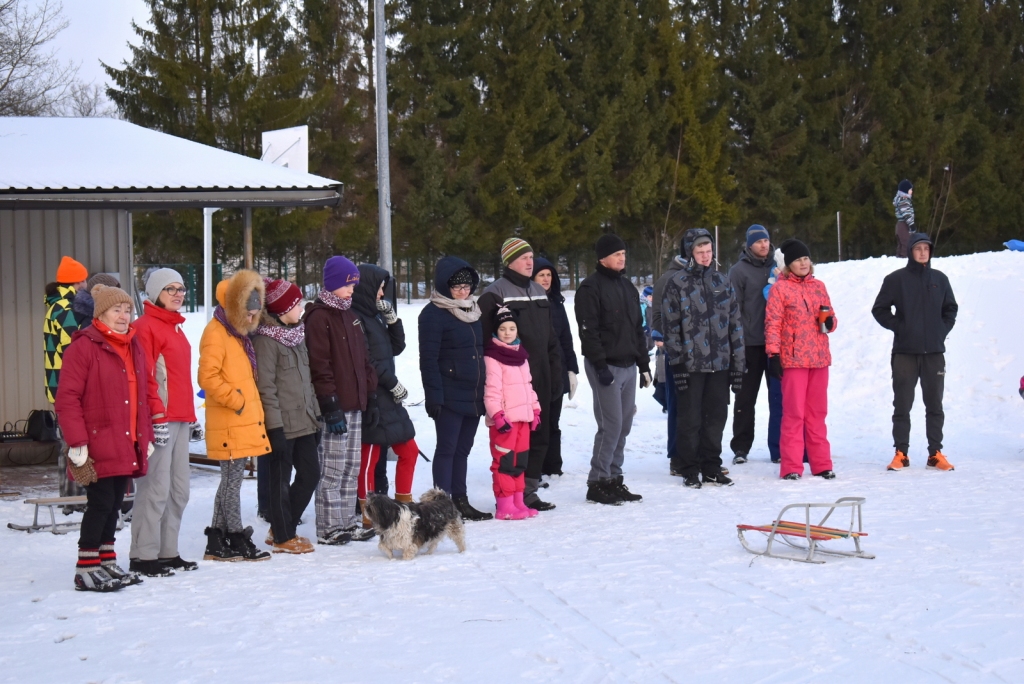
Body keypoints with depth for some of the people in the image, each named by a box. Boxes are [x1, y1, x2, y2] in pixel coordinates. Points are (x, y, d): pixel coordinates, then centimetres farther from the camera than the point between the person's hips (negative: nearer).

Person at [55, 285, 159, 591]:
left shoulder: (134, 348, 15)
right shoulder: (83, 347, -10)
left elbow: (147, 393, 20)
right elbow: (67, 398, -14)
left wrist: (147, 436, 16)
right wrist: (77, 442, -18)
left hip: (128, 447, 7)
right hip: (98, 448, -7)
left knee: (114, 504, 14)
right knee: (101, 502, -7)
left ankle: (107, 563, 24)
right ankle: (86, 569, 1)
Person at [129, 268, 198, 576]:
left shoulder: (175, 328, 20)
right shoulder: (146, 326, -8)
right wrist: (157, 418, -18)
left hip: (181, 419, 9)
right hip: (160, 420, -9)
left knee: (179, 489, 11)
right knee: (156, 489, -8)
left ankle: (168, 552, 19)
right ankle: (143, 556, -2)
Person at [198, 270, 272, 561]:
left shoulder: (239, 334, 18)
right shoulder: (216, 333, -13)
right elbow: (208, 377, -21)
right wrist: (236, 399, -18)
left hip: (244, 421, 10)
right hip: (228, 425, -10)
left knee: (231, 479, 12)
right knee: (232, 480, -4)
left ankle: (217, 542, 18)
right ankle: (238, 540, 2)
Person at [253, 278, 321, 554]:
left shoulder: (297, 334, 14)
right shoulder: (266, 340, -12)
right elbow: (266, 388, -16)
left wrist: (315, 416, 17)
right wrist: (275, 427, -18)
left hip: (304, 422, 8)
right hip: (283, 425, -8)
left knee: (310, 474, 10)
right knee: (280, 481, 2)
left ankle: (282, 528, 24)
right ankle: (283, 538, 13)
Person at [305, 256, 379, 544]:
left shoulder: (350, 315, 18)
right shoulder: (319, 317, -9)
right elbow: (319, 366, -16)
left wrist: (371, 398, 17)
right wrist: (331, 407, -20)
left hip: (355, 406, 8)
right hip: (335, 407, -8)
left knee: (351, 468, 12)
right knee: (332, 469, -5)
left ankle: (348, 521, 19)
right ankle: (328, 528, 0)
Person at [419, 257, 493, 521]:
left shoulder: (474, 310, 14)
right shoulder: (434, 313, -9)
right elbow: (428, 359, -13)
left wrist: (486, 390, 17)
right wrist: (433, 395, -18)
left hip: (474, 394, 7)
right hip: (449, 396, -7)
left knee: (463, 449, 12)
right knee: (447, 448, -3)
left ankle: (460, 501, 19)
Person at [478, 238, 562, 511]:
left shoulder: (539, 293, 17)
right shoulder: (495, 294, -7)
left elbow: (552, 339, 21)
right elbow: (486, 338, -12)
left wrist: (555, 375, 16)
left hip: (539, 380, 7)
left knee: (539, 436, 10)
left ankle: (528, 490, 19)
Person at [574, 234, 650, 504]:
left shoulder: (627, 286, 17)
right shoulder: (591, 287, -8)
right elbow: (588, 331, -15)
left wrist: (644, 364, 17)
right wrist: (600, 365, -20)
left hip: (628, 366, 8)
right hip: (606, 367, -8)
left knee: (623, 426, 8)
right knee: (611, 425, -11)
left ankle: (613, 478, 16)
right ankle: (598, 482, -4)